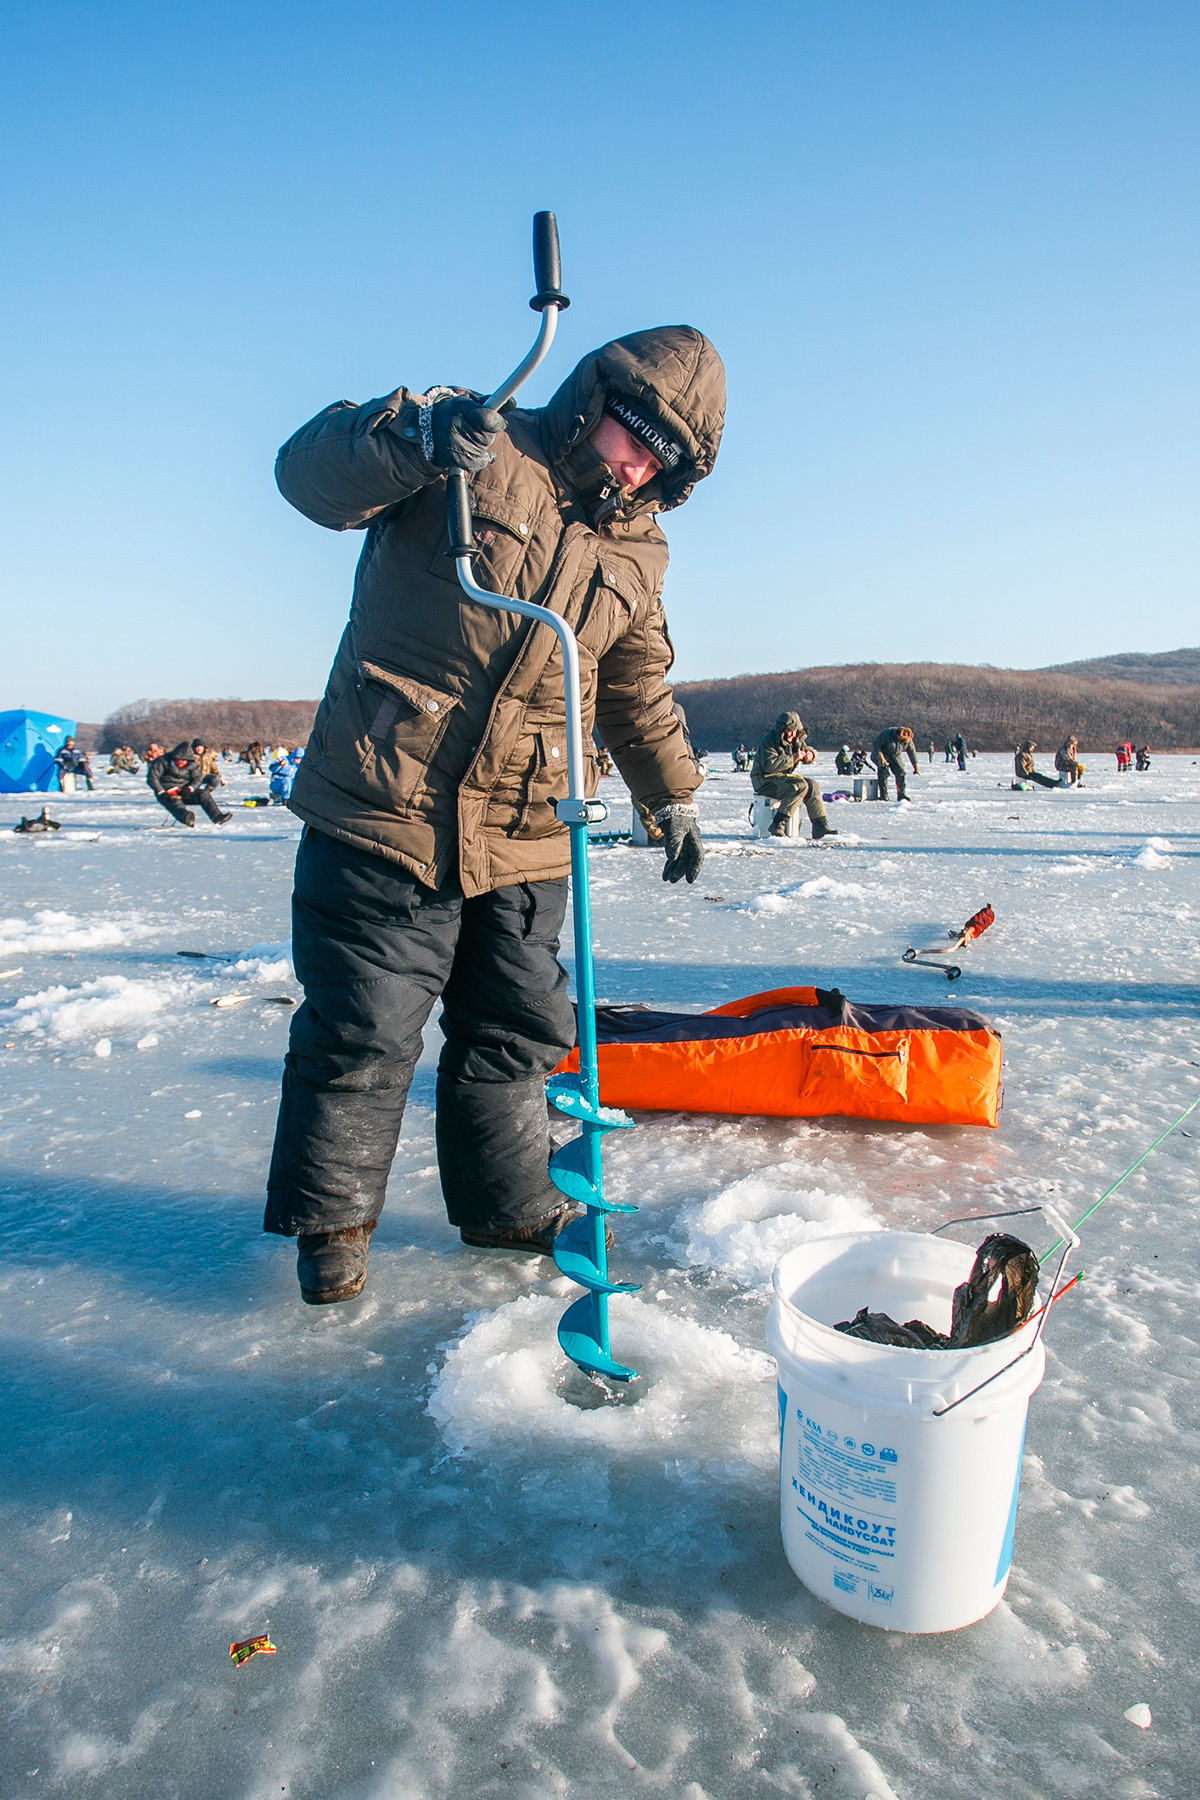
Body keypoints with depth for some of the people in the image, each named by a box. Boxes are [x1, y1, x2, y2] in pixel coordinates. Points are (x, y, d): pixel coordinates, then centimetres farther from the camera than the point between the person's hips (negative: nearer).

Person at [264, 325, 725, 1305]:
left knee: (517, 1028, 13)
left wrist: (673, 796, 25)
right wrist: (417, 432, -34)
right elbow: (310, 471, -14)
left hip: (524, 836, 6)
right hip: (386, 810, -5)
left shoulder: (639, 551, 14)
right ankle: (332, 1219, 23)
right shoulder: (474, 454, -4)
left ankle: (507, 1201, 32)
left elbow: (638, 688, 24)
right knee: (364, 1031, 2)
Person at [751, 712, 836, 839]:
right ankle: (777, 827, -30)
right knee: (800, 786, -28)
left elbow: (806, 749, 20)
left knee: (813, 786, -9)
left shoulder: (796, 740, 8)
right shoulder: (769, 741, -17)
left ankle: (821, 828, -9)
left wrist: (810, 754, -5)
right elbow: (770, 765, -28)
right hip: (765, 780, -8)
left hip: (784, 777, 9)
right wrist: (792, 758, -30)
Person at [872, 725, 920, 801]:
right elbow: (875, 744, -26)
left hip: (895, 756, 5)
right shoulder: (887, 733, -30)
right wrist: (880, 757, -34)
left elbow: (912, 752, -2)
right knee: (883, 772, -16)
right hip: (882, 754, -4)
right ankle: (883, 796, -12)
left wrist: (916, 765, -2)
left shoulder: (908, 740, -15)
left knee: (900, 772, -4)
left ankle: (902, 795, 3)